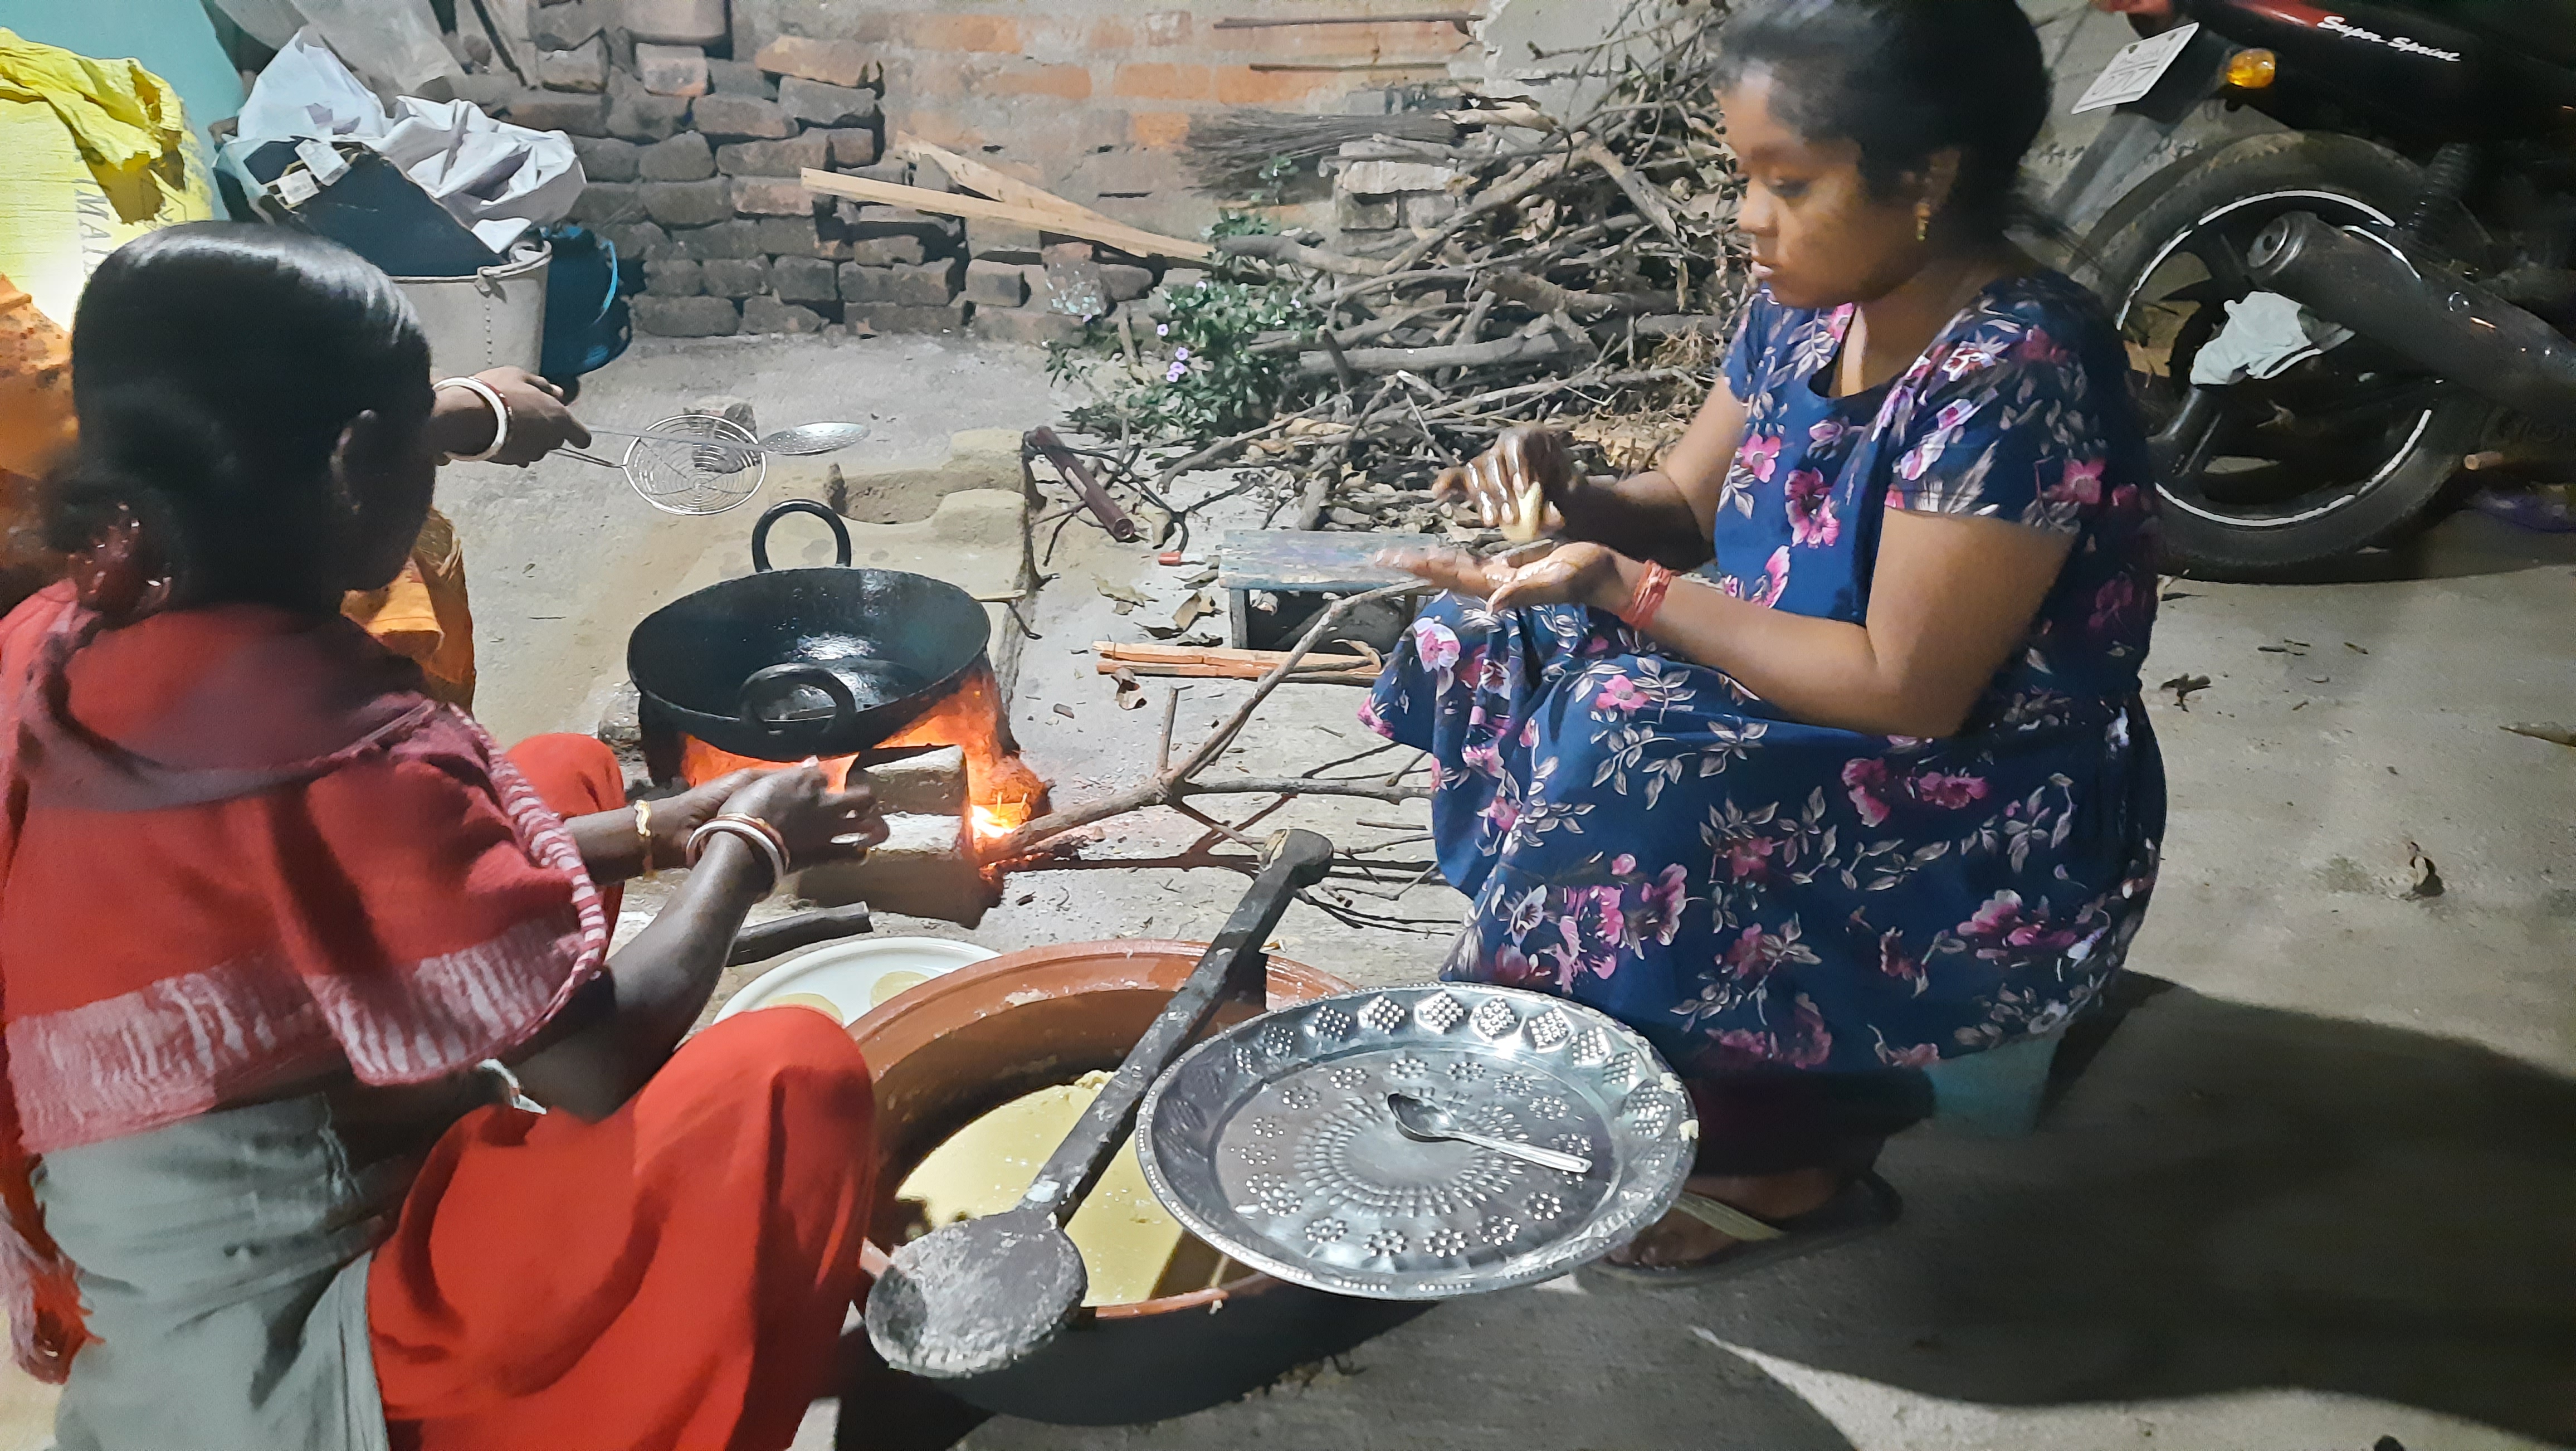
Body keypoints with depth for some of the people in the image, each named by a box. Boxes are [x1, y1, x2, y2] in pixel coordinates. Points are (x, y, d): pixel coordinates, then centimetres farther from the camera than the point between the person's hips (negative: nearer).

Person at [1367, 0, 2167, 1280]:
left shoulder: (2014, 378, -25)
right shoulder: (1807, 305, -2)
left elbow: (1906, 692, -26)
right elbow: (1685, 512, 9)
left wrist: (1623, 589, -25)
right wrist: (1571, 501, -14)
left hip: (1992, 840, -8)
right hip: (1799, 741, 8)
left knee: (1618, 776, -26)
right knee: (1495, 653, -3)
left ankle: (1796, 1162, -1)